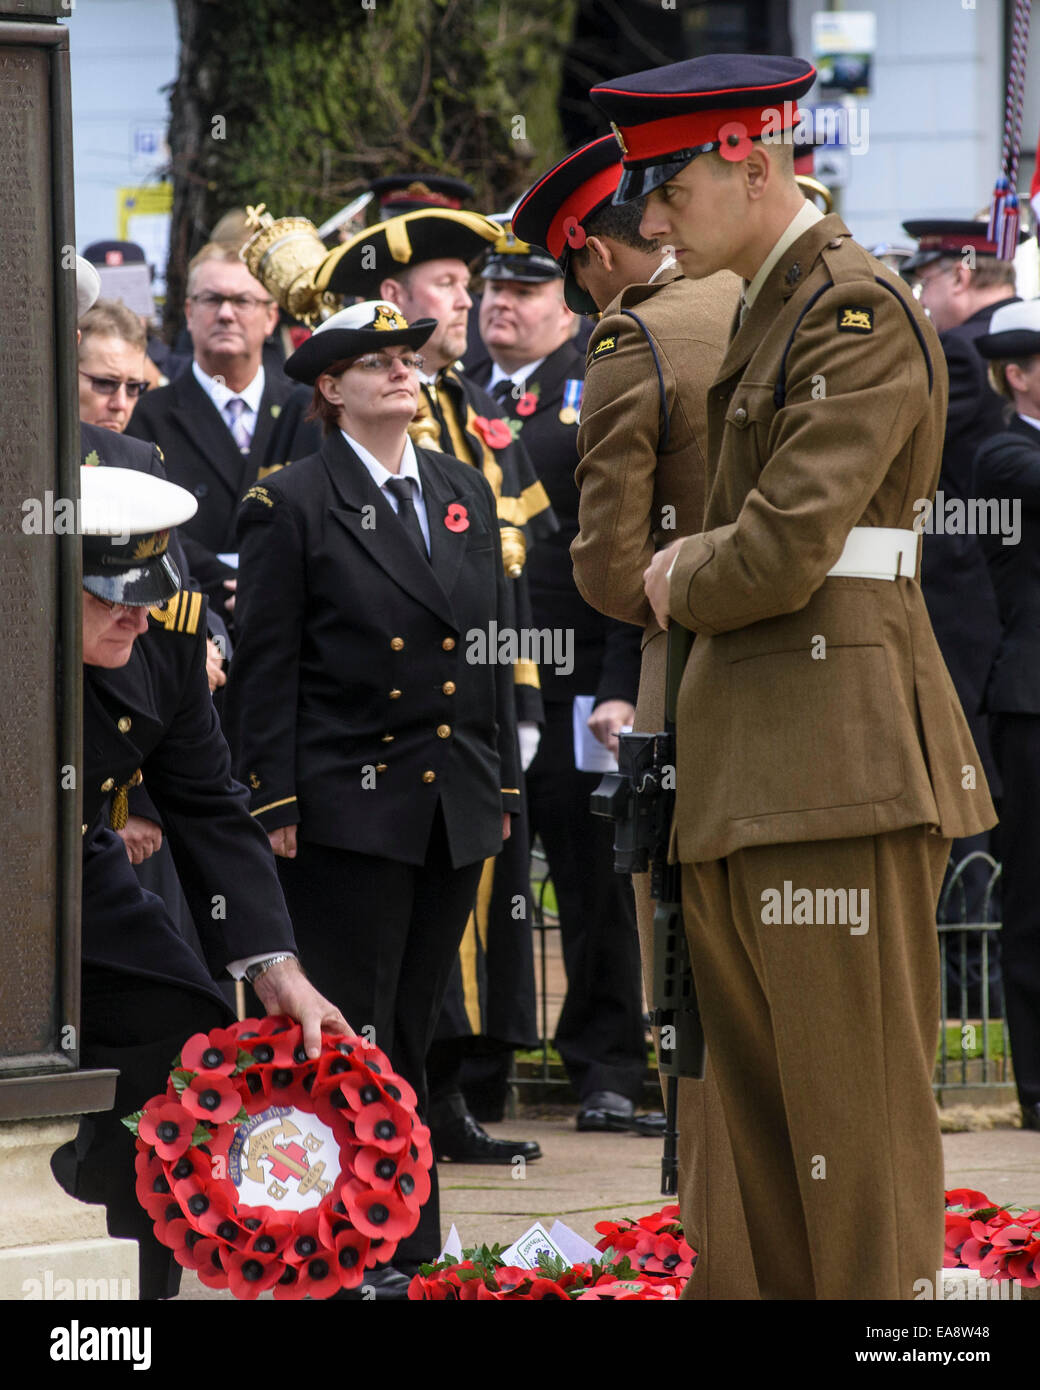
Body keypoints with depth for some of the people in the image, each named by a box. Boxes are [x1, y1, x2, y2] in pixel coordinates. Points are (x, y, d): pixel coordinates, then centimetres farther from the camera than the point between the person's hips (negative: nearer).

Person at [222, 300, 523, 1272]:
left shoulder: (465, 494, 14)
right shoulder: (292, 505, -3)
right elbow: (267, 669, -5)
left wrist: (502, 784, 14)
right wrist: (275, 804, -10)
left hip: (457, 804, 5)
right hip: (350, 809, -5)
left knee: (413, 1029, 10)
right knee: (351, 1037, -4)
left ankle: (411, 1237, 14)